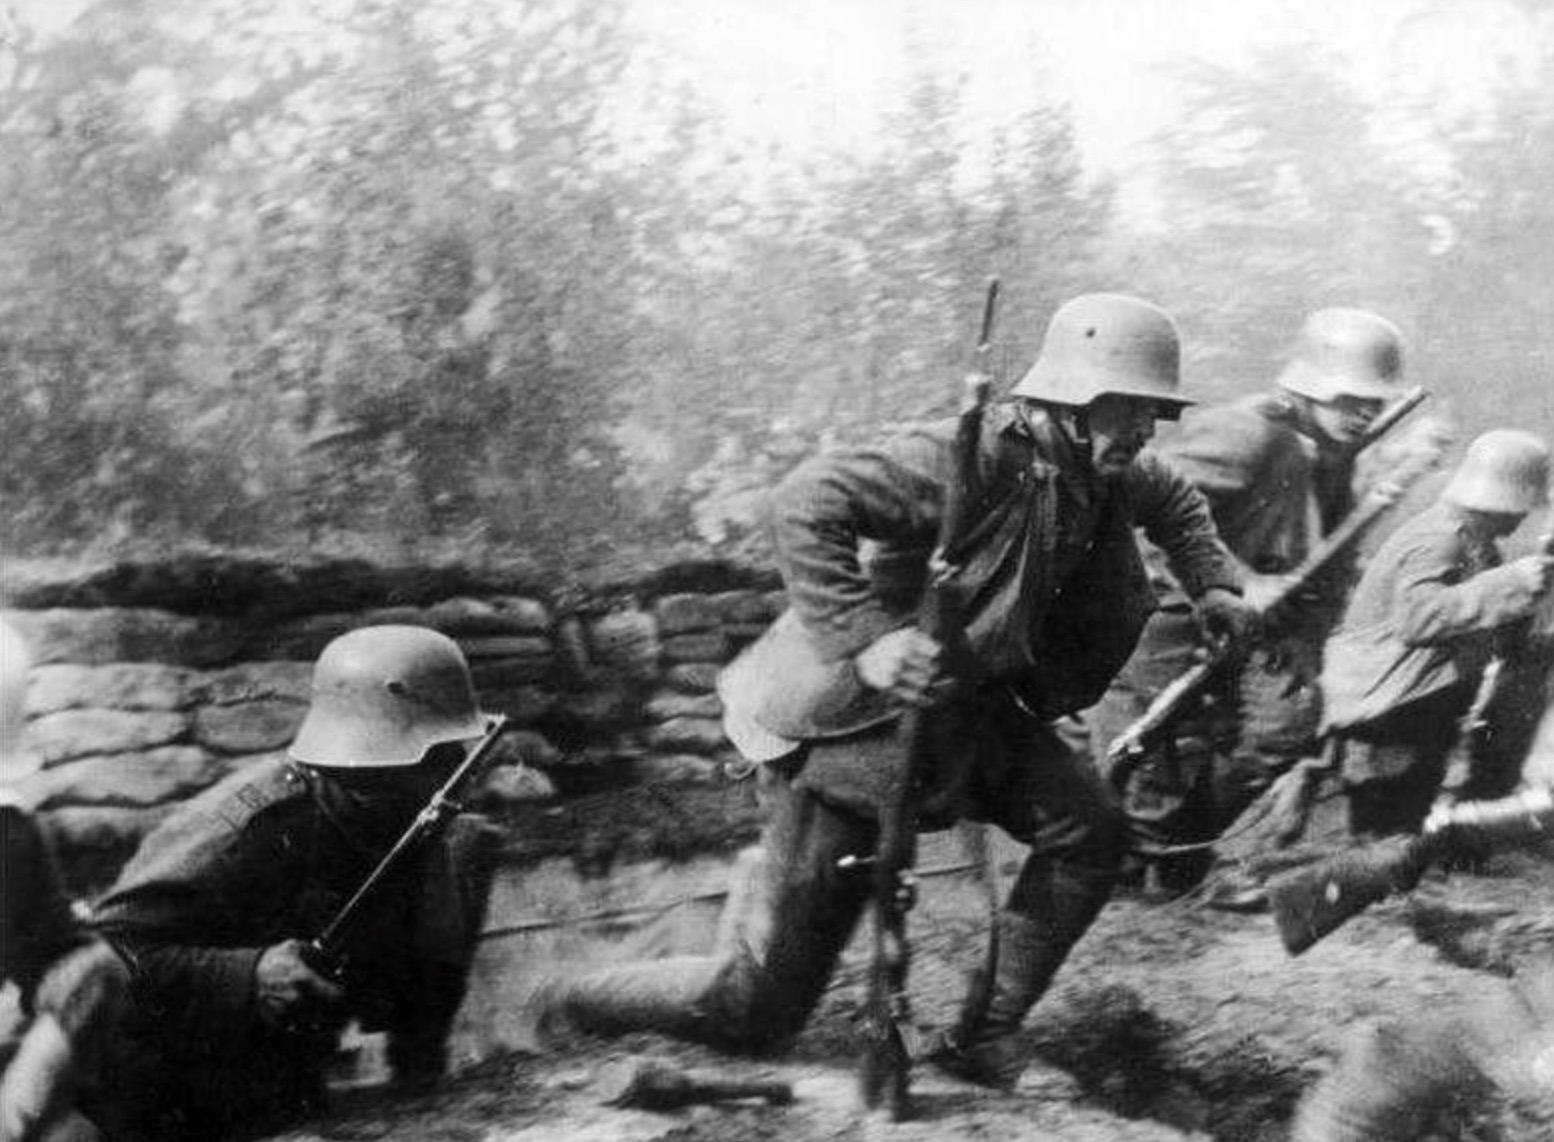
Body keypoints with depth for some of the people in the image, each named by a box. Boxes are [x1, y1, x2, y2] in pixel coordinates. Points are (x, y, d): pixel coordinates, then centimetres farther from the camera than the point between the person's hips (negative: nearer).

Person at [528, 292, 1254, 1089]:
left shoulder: (1099, 472, -1)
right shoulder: (978, 457, -28)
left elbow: (1172, 500, 24)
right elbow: (807, 503, -37)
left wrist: (1215, 585, 9)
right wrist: (862, 641, -44)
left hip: (974, 711, 8)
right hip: (853, 723, -8)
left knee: (1092, 830, -15)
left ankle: (985, 1039, 1)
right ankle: (573, 1005, 22)